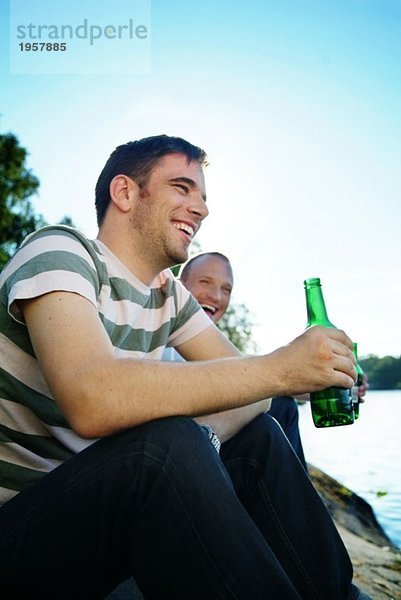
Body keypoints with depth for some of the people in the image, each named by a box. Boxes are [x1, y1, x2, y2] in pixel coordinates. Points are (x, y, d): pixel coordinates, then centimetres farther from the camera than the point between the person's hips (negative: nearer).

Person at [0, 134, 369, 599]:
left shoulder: (168, 294, 4)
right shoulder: (58, 252, -18)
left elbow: (244, 379, 0)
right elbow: (92, 401, -36)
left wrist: (203, 434, -24)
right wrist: (279, 369, -30)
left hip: (96, 500, 7)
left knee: (257, 437, -3)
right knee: (167, 442, -33)